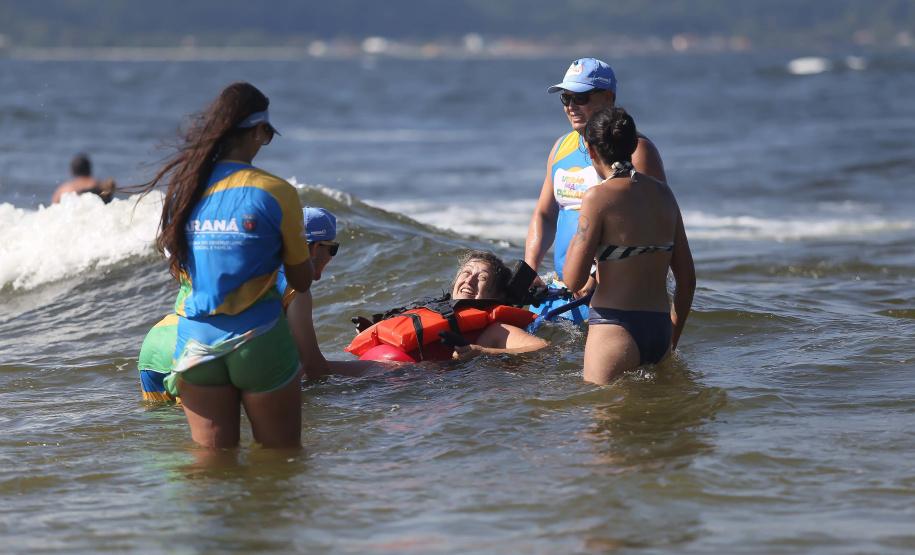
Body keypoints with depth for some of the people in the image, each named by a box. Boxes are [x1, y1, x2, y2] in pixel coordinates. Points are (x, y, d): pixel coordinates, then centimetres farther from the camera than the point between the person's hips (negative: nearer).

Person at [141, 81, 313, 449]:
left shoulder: (183, 188, 3)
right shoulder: (275, 192, -9)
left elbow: (177, 269, 12)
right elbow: (302, 281, -1)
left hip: (196, 341, 4)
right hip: (257, 340, -4)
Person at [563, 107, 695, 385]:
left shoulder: (599, 196, -9)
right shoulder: (663, 193, 10)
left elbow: (574, 280, -11)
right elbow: (687, 277, 14)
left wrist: (576, 237, 7)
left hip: (616, 327, -6)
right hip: (659, 329, 6)